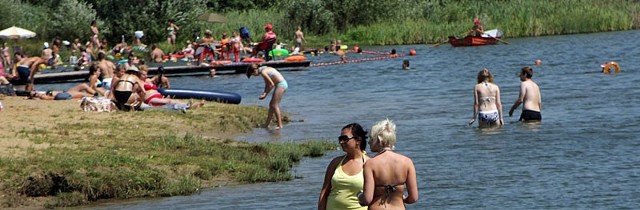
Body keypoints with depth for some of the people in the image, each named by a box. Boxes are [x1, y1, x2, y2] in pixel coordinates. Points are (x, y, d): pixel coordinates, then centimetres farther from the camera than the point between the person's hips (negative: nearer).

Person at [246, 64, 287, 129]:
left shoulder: (263, 72, -16)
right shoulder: (264, 69, 14)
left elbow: (272, 84, -18)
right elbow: (267, 84, 19)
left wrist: (265, 94, -13)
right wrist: (264, 93, 9)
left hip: (281, 85, -10)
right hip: (282, 84, 10)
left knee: (274, 105, -7)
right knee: (271, 104, 13)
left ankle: (280, 125, -7)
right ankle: (267, 124, 19)